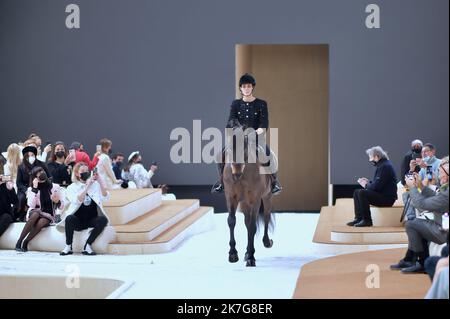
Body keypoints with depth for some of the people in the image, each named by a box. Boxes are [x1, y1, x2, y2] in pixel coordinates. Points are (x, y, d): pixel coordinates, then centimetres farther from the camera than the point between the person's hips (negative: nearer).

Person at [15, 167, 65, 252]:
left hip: (49, 216, 0)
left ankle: (25, 243, -25)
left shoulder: (55, 187, 1)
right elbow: (31, 205, -14)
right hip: (36, 213, 0)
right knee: (35, 214, -37)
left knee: (41, 222, -36)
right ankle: (19, 242, -34)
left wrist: (58, 202, -20)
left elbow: (62, 206, 3)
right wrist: (34, 188, -16)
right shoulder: (32, 189, 2)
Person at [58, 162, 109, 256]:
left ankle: (87, 246, -19)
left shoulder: (95, 185, 8)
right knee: (69, 218, -33)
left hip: (92, 220, 1)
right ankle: (68, 247, -17)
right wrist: (87, 186, -26)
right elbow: (77, 201, -17)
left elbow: (105, 198, -8)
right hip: (78, 221, -1)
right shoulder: (72, 187, 2)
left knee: (103, 219, -30)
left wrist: (100, 181, -20)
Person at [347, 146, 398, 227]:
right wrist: (368, 182, 5)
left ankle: (367, 220, -17)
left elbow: (377, 186, -23)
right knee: (356, 192, 10)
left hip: (387, 198, -11)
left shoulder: (385, 166, -19)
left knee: (362, 193, -25)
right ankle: (358, 218, 5)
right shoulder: (382, 164, 14)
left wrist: (366, 185, -6)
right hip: (382, 194, 11)